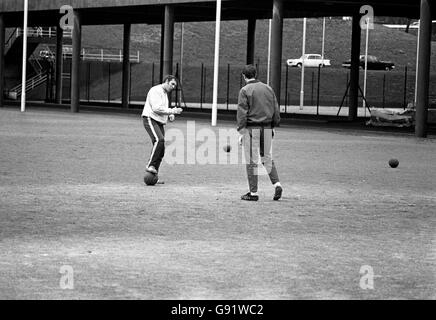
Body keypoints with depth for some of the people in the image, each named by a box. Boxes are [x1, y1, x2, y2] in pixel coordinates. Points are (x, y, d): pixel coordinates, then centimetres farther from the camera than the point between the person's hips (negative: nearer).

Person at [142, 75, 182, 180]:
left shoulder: (165, 94, 23)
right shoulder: (156, 91, -8)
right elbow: (156, 108, -20)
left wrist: (170, 116, 9)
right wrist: (172, 111, -18)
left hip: (160, 123, 9)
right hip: (150, 119, -9)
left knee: (161, 151, 2)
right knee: (159, 140, -30)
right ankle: (150, 165, -28)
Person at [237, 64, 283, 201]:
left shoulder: (245, 90, -7)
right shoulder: (268, 89, 9)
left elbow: (242, 113, -11)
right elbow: (276, 110, 11)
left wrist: (241, 132, -10)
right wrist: (273, 126, 20)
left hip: (251, 128, -5)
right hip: (267, 128, 5)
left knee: (251, 161, 0)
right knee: (267, 158, 15)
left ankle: (253, 193, 2)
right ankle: (277, 184, -1)